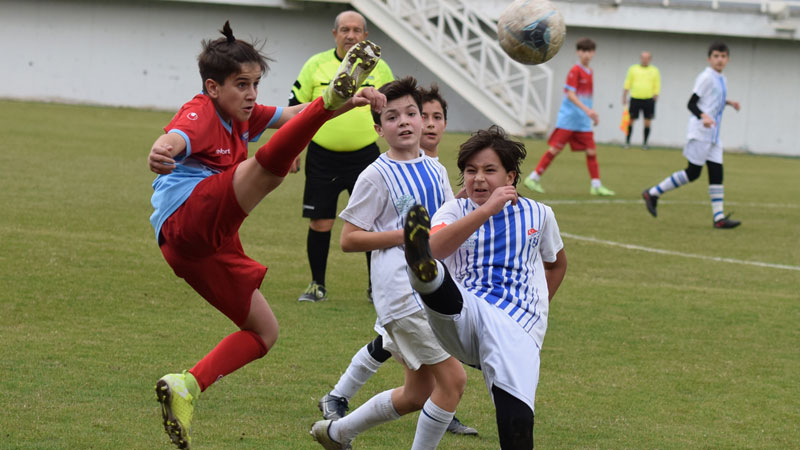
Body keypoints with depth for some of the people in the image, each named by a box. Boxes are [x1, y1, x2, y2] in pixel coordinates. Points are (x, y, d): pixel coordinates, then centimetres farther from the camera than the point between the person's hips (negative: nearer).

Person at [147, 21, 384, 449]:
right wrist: (159, 152, -54)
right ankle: (333, 94, -51)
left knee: (264, 332, 12)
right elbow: (175, 139, -27)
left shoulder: (241, 116, 23)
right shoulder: (200, 114, -4)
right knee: (268, 164, -32)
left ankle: (187, 387, 1)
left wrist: (352, 102, -1)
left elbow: (295, 114, 18)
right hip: (189, 217, -9)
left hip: (206, 245, 9)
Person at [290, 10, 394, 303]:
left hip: (365, 155, 0)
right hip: (322, 156, 0)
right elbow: (296, 108, 6)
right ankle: (317, 286, 17)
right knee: (319, 223, 2)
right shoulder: (316, 65, 1)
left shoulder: (379, 68, 4)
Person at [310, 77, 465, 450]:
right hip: (401, 291, -8)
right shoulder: (377, 177, -8)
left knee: (418, 393, 14)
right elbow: (349, 239, -9)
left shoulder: (435, 171, 12)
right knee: (452, 378, -13)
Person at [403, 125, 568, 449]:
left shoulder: (538, 215, 15)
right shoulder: (455, 212, 10)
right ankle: (424, 271, -71)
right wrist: (487, 210, -19)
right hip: (462, 316, 0)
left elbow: (556, 263, 35)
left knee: (516, 418, -26)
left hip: (517, 326, 0)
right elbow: (437, 248, -14)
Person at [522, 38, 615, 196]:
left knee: (591, 151, 2)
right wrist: (586, 109, -28)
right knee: (556, 148, -7)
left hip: (583, 122, 7)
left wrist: (592, 112, 23)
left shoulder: (590, 72, 14)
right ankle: (534, 178, 0)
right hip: (568, 118, -7)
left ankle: (596, 186, 5)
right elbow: (570, 94, -19)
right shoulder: (575, 71, -11)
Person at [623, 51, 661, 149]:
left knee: (647, 122, 0)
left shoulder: (654, 71, 7)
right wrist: (624, 97, 2)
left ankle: (645, 143, 9)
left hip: (649, 100, 0)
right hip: (635, 98, 0)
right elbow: (627, 85, 8)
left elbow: (657, 86, 8)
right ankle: (627, 142, 9)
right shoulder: (633, 69, 6)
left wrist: (655, 98, -2)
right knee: (631, 120, -1)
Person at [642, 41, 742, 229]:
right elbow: (691, 104, -17)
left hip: (713, 136, 8)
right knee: (693, 173, -6)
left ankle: (719, 217, 0)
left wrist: (728, 102, 21)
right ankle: (652, 194, 4)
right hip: (699, 133, -8)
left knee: (717, 173, 2)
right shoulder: (706, 77, -12)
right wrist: (703, 116, -33)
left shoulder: (721, 80, 15)